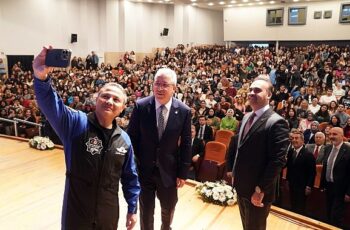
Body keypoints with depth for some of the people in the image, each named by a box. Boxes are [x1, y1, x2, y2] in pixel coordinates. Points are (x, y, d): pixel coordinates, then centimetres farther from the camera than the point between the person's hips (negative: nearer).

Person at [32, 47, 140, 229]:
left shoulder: (123, 139, -2)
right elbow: (50, 104, -30)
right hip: (75, 212, -3)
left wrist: (132, 208, 9)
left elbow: (130, 178, 6)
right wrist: (42, 78, -49)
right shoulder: (77, 123, -13)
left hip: (109, 213, 4)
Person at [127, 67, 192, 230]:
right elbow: (132, 138, -5)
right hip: (144, 168, -1)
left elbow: (186, 145, -5)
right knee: (146, 210, 19)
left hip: (169, 170, 1)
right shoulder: (141, 106, -13)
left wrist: (183, 173, -3)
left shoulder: (184, 111, -12)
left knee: (168, 208, 23)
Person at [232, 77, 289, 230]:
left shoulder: (276, 122, -19)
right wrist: (235, 174, 12)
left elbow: (277, 161, -22)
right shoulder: (247, 117, 8)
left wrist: (261, 190, -21)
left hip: (257, 191, -7)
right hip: (241, 186, 7)